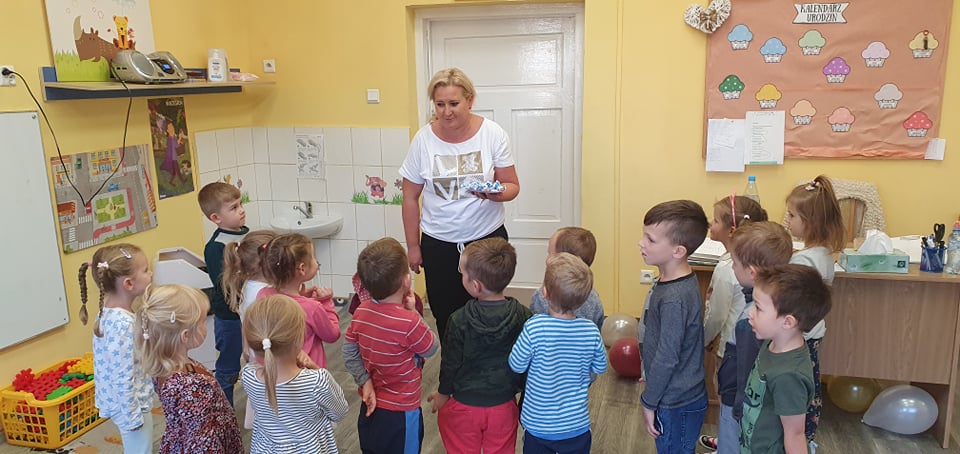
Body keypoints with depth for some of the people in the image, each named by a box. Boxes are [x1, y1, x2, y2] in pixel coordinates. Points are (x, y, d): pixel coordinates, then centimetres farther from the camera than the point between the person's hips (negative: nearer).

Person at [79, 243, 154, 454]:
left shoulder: (109, 313, 0)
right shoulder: (123, 324, -30)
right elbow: (122, 378, -27)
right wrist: (132, 416, -20)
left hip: (121, 403, 9)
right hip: (129, 405, -9)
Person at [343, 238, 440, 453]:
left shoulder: (361, 312, -10)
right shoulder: (409, 322, -28)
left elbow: (349, 352, -3)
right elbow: (431, 349, -11)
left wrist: (365, 381, -4)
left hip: (370, 407, 6)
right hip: (401, 413, -6)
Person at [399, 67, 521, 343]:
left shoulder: (493, 134, -7)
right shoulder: (423, 139, -4)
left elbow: (512, 186, -2)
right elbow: (410, 197, 3)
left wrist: (496, 194, -25)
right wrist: (412, 246, 4)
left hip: (488, 238, -1)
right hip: (438, 245, 1)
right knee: (445, 318, 9)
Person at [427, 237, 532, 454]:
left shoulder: (459, 320, -22)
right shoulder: (524, 317, -16)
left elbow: (451, 362, -11)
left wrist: (443, 393, 8)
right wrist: (522, 392, 12)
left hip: (464, 405, -2)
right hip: (503, 406, 2)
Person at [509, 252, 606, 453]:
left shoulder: (534, 327, -25)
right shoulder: (591, 331, -15)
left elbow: (516, 366, -12)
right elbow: (600, 368, 2)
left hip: (538, 427, -2)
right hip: (577, 427, 2)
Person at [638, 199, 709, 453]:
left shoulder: (674, 299, -28)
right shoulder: (669, 282, 0)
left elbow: (667, 358, -24)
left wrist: (649, 403, -13)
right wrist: (651, 392, 19)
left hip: (677, 406, -8)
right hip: (676, 398, 8)